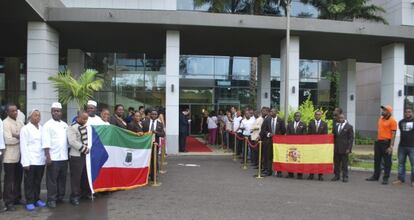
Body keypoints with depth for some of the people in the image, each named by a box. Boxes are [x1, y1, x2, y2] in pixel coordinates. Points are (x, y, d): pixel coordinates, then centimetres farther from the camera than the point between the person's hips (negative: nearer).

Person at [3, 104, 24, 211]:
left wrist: (16, 136, -13)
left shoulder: (19, 122, 12)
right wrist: (20, 138, -7)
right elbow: (8, 140, -20)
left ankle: (17, 199, 27)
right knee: (9, 180, 1)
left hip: (19, 156, 7)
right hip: (10, 157, -7)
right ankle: (9, 202, 9)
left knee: (18, 179, 15)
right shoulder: (5, 123, -11)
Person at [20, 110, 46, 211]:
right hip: (30, 160, -4)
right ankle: (29, 202, 11)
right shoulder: (25, 128, -3)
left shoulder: (42, 128, 10)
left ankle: (37, 199, 22)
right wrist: (26, 162, -12)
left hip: (41, 160, 4)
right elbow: (23, 146, -7)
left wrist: (46, 157, 2)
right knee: (29, 182, 4)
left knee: (38, 182, 12)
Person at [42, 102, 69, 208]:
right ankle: (51, 199, 6)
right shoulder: (48, 125, -4)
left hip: (64, 156, 5)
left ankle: (60, 197, 23)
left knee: (62, 178, 12)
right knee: (52, 179, -1)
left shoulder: (65, 125, 12)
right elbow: (46, 142, -10)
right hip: (53, 157, -5)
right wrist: (48, 156, -16)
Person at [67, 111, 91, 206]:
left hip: (87, 155, 7)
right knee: (76, 177, -1)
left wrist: (88, 148, 6)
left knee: (86, 175, 17)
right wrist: (84, 149, -16)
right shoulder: (72, 127, -13)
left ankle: (86, 192, 32)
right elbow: (72, 142, -20)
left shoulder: (86, 126, 9)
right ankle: (74, 196, 10)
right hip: (76, 155, -7)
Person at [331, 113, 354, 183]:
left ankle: (345, 177, 8)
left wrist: (348, 148, -11)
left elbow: (351, 138, -4)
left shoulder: (349, 127, -1)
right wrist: (333, 147, 9)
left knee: (344, 163, 0)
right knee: (336, 163, 7)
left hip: (344, 149, -4)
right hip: (336, 149, 4)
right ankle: (337, 176, 15)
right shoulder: (336, 126, 13)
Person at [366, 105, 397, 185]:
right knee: (377, 160, 14)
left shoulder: (392, 121, -12)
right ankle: (375, 176, 25)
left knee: (387, 161, 2)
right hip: (378, 142, 8)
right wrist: (376, 140, 16)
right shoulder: (381, 118, 12)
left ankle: (385, 178, 9)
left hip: (386, 143, -8)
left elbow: (393, 134, -15)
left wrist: (391, 146, -20)